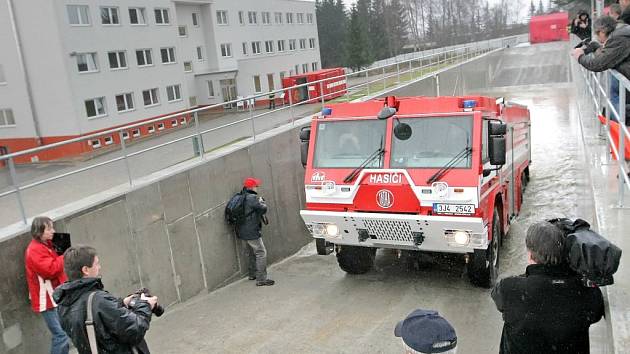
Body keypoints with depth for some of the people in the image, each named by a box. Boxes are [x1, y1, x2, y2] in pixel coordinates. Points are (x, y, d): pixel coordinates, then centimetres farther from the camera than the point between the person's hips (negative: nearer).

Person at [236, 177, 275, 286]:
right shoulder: (252, 198, -20)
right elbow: (263, 209, -23)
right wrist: (262, 202, -3)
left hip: (243, 231, 10)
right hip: (251, 231, -10)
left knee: (251, 252, 23)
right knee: (261, 253, -5)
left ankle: (252, 274, 36)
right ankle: (261, 279, -5)